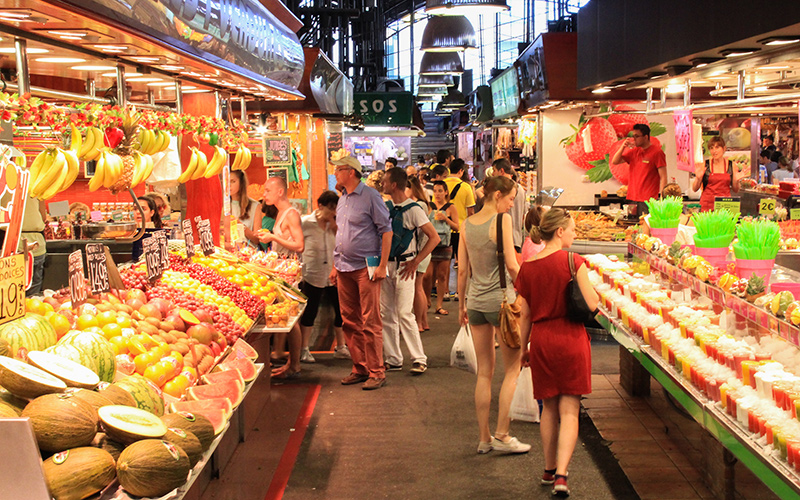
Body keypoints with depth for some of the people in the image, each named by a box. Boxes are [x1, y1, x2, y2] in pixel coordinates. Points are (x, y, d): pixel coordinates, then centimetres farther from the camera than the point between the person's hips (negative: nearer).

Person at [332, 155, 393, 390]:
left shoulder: (370, 197, -7)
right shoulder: (342, 199, 16)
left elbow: (386, 231, -9)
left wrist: (382, 266, -14)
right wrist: (336, 265, 19)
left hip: (366, 268, -7)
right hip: (345, 269, 7)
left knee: (370, 322, -5)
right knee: (350, 321, 9)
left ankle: (376, 372, 2)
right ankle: (360, 368, 18)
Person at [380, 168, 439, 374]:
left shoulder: (413, 210, -10)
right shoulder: (385, 207, 10)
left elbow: (434, 238, -13)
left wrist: (415, 262, -15)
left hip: (403, 265, -7)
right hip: (385, 264, 7)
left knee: (404, 313, -10)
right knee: (385, 314, 6)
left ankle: (419, 359, 0)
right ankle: (393, 359, 15)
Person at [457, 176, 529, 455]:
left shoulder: (466, 225, 7)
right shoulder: (502, 220, -10)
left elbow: (463, 270, 9)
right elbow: (512, 266, -13)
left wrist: (462, 304, 17)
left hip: (476, 302, 6)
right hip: (500, 299, -6)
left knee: (484, 372, 11)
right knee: (512, 370, 6)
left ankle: (484, 438, 15)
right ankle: (501, 435, 4)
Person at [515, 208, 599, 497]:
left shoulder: (527, 268, 0)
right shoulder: (572, 261, -11)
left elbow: (525, 315, 6)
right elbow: (592, 304, -12)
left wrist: (523, 348, 17)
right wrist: (590, 287, 9)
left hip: (541, 341, 4)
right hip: (571, 339, -4)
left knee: (549, 408, 18)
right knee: (569, 410, 2)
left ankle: (549, 470, 28)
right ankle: (561, 476, -8)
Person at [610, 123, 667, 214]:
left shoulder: (657, 152, -4)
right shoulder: (634, 151, 14)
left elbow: (663, 177, -8)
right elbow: (614, 162, 18)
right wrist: (623, 147, 2)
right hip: (632, 199, 6)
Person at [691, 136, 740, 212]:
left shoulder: (731, 165, 6)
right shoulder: (704, 165, 1)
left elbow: (736, 190, 13)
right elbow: (695, 189, 4)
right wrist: (698, 178, -13)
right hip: (707, 205, -1)